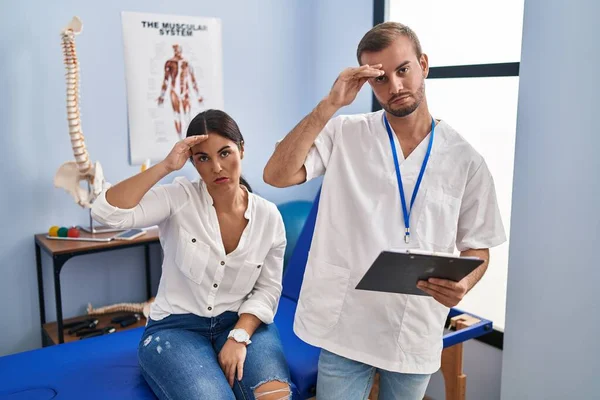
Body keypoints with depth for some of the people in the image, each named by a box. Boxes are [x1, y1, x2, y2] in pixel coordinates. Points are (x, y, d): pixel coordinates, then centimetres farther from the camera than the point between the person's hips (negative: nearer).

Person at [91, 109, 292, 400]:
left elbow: (268, 288, 1)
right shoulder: (178, 199, -11)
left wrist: (239, 336, -14)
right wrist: (166, 166, -26)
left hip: (240, 322, 2)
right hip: (175, 326, -2)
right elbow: (106, 213, -25)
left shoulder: (268, 216, -3)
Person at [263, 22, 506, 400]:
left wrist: (462, 285, -18)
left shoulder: (466, 160, -2)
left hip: (417, 334, 2)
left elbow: (478, 246, 5)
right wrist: (330, 104, -20)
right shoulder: (344, 134, -4)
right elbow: (277, 175, -16)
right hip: (346, 326, -1)